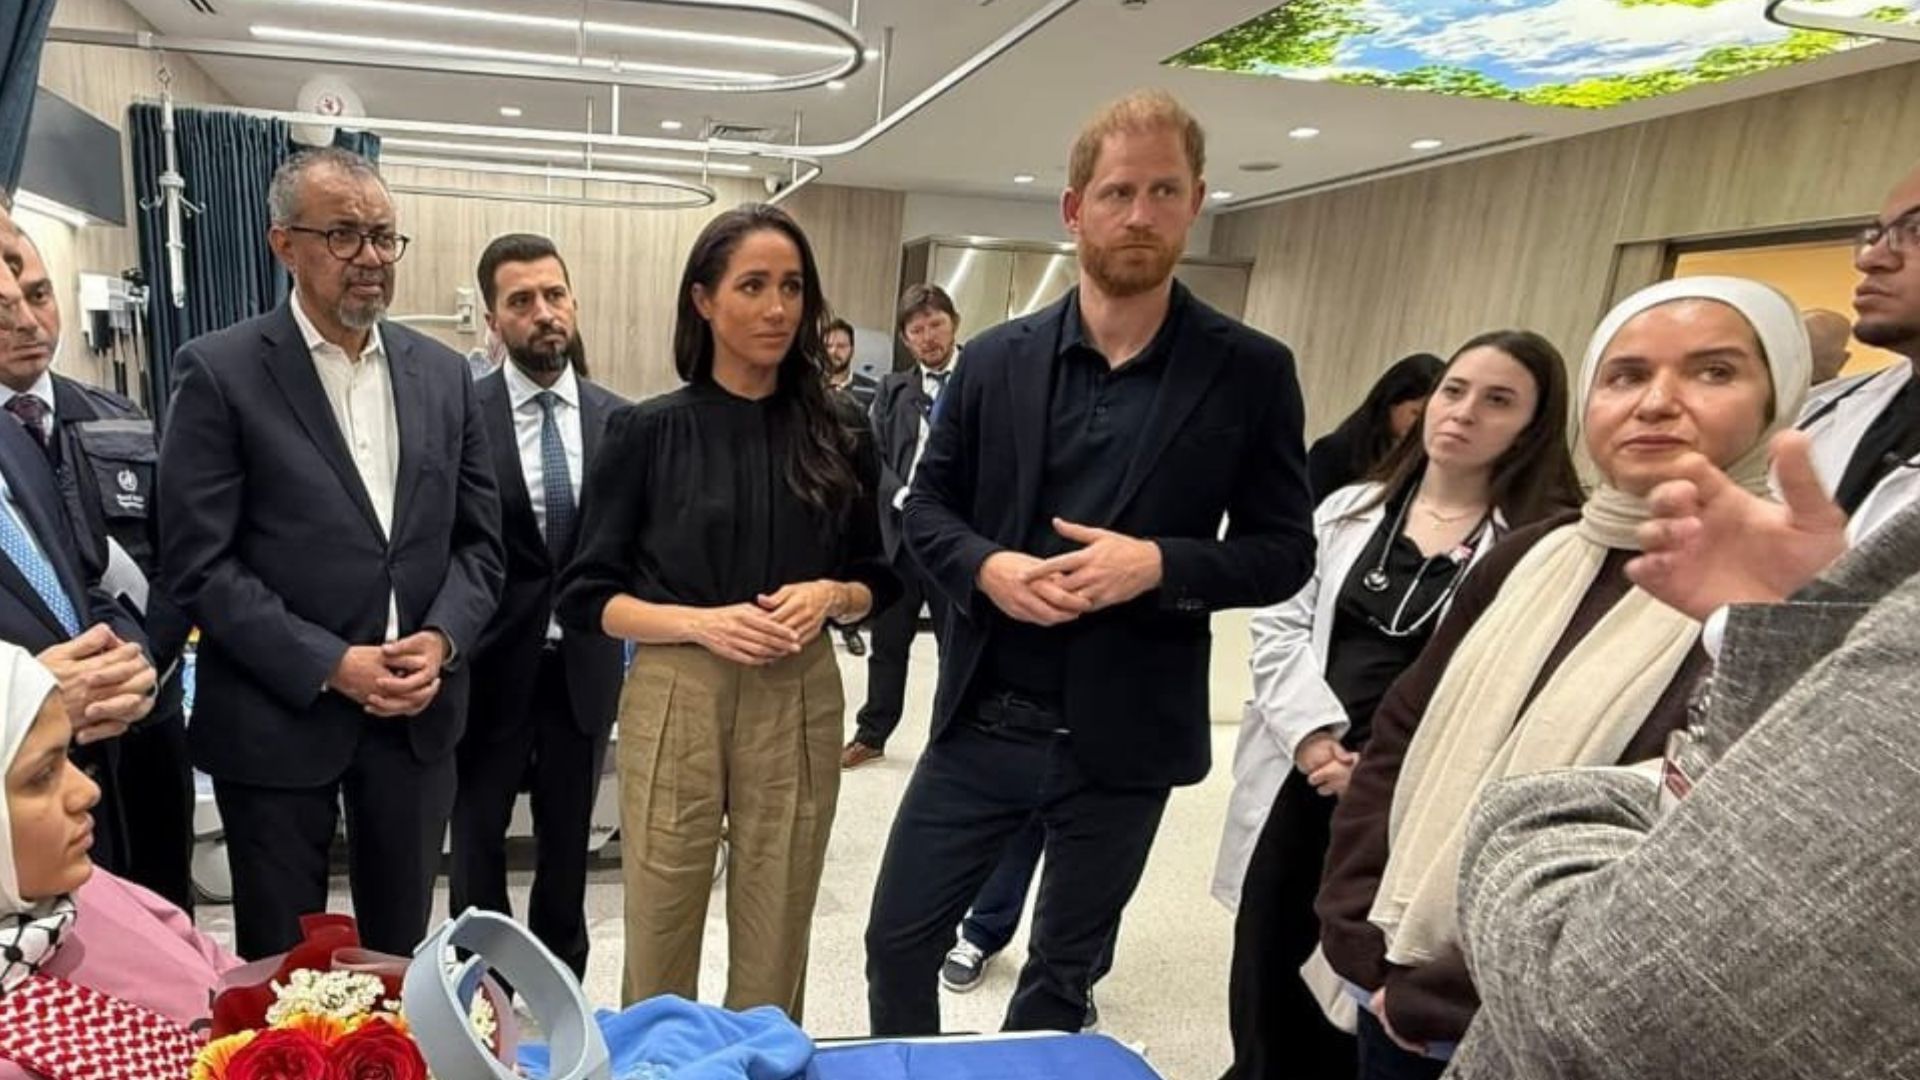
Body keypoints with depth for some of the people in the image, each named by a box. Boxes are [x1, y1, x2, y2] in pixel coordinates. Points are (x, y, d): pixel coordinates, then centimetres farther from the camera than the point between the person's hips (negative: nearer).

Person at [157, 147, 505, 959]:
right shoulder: (219, 371, -6)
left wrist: (442, 640, -9)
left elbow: (479, 538, 7)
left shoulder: (443, 373, 6)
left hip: (418, 711, 4)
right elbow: (198, 563, -10)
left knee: (401, 952, 17)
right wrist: (330, 665, -16)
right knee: (280, 966, 14)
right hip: (279, 717, -3)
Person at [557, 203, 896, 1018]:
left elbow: (877, 581, 11)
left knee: (775, 947, 14)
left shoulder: (838, 441, 4)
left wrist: (830, 596, -10)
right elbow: (586, 598, -2)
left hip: (800, 702, 2)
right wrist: (700, 622, -17)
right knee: (660, 945, 10)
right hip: (676, 699, -2)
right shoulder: (646, 432, -3)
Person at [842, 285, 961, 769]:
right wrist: (904, 498, -12)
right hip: (898, 530, 4)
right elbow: (873, 455, 5)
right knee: (888, 640, 13)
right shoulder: (893, 388, 12)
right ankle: (871, 734, 27)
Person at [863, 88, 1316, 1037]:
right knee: (898, 938, 14)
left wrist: (1161, 565, -21)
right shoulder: (995, 358, 0)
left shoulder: (1250, 373, -5)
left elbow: (1286, 551, -3)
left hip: (1121, 739, -1)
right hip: (981, 721, 2)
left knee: (1062, 977, 19)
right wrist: (985, 566, -15)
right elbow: (925, 504, 6)